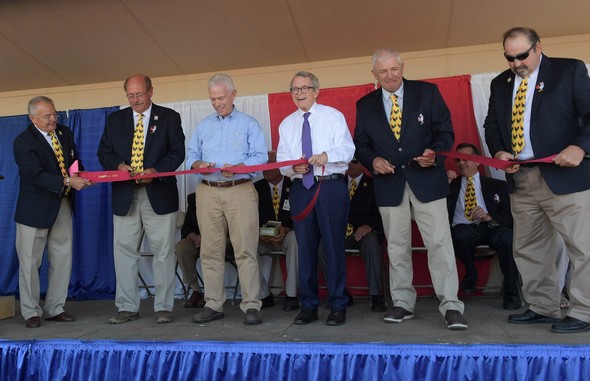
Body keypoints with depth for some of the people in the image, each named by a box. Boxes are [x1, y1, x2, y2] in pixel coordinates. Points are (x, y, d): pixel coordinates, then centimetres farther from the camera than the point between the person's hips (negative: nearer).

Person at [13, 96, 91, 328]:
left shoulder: (65, 133, 6)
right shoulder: (23, 142, -13)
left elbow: (75, 161, 15)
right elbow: (37, 175, -22)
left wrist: (79, 175, -8)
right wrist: (68, 181, -34)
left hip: (63, 206, 6)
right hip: (35, 208, -6)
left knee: (62, 259, 10)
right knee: (30, 262, 4)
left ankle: (55, 308, 23)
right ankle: (31, 312, 19)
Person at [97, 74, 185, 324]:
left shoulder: (169, 117, 5)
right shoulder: (115, 120, 13)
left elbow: (177, 152, -2)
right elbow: (104, 152, 12)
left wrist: (155, 170, -16)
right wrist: (119, 165, -10)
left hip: (159, 193, -3)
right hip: (124, 195, 3)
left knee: (163, 252, 1)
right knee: (124, 251, 5)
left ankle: (163, 307, 12)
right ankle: (127, 308, 17)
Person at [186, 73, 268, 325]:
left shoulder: (249, 124, 8)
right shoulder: (203, 125, 19)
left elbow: (260, 157, -2)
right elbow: (191, 154, 15)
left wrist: (238, 168, -19)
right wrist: (198, 164, -8)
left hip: (240, 191, -3)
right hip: (208, 192, 4)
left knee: (245, 249, -7)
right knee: (211, 250, 5)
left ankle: (251, 305, -1)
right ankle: (213, 304, 13)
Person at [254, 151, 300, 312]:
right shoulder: (257, 187, 8)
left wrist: (286, 230, -24)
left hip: (288, 234, -3)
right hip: (263, 238, 3)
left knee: (295, 238, -37)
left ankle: (291, 295, -29)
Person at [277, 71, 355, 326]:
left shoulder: (333, 116, 4)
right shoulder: (286, 124, 15)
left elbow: (347, 149, -7)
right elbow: (281, 161, 9)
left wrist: (327, 155, -26)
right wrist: (293, 167, -14)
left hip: (331, 187, -3)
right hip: (300, 188, 4)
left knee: (334, 245, -1)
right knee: (305, 246, 8)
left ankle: (338, 306, 12)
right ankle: (308, 306, 20)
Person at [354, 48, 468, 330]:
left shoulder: (428, 92, 3)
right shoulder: (365, 105, 8)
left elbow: (445, 131, 2)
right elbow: (361, 145, 11)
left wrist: (435, 152, -18)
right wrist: (373, 160, -10)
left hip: (426, 179, -2)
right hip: (388, 183, 2)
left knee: (440, 243, -5)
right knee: (396, 247, 9)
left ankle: (451, 306, 4)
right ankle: (402, 303, 20)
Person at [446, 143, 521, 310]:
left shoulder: (497, 186, 18)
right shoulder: (452, 185, 20)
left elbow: (509, 217, 5)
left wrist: (488, 217, -16)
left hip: (491, 228, 0)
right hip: (463, 229, 0)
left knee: (507, 238, -34)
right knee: (461, 234, -36)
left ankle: (511, 292, -12)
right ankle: (471, 274, -5)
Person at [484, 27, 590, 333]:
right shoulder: (500, 84, 15)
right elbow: (491, 125, 16)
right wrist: (498, 151, -3)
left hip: (563, 175, -5)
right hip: (520, 180, 5)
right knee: (528, 249, 11)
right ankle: (543, 308, 23)